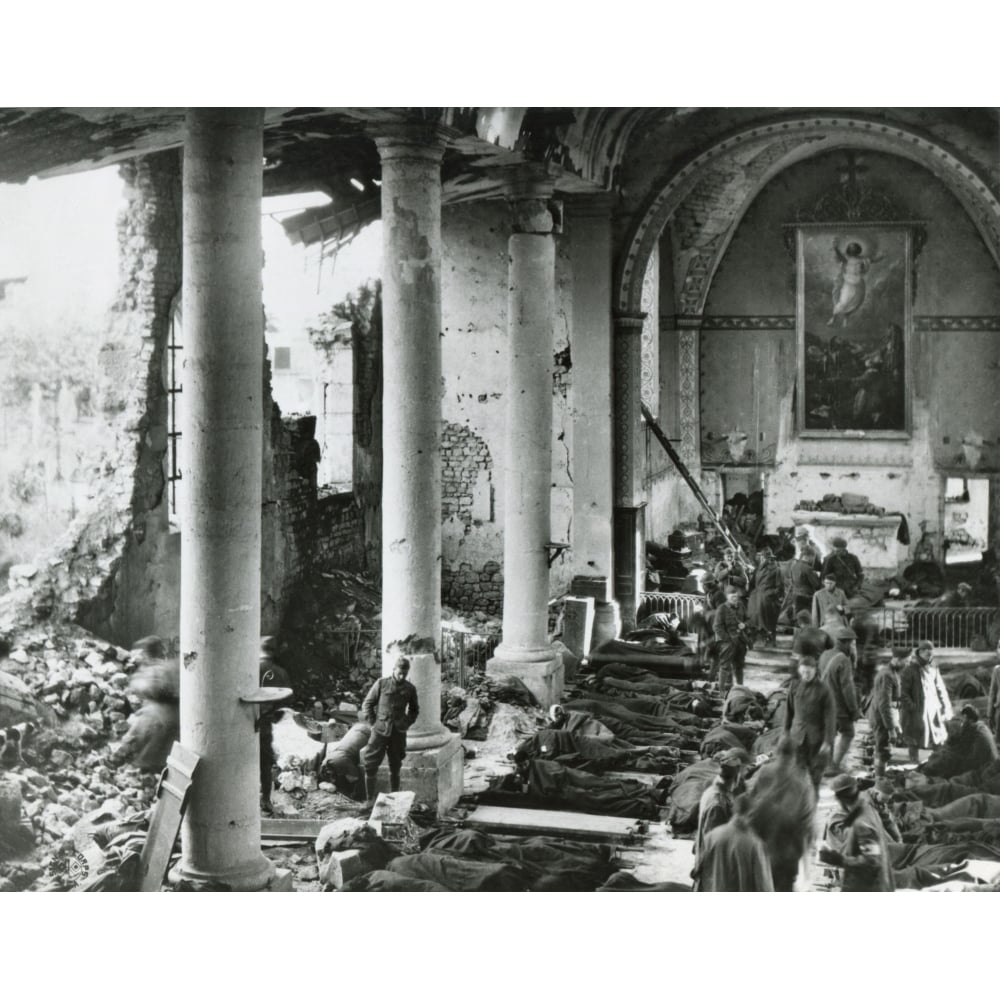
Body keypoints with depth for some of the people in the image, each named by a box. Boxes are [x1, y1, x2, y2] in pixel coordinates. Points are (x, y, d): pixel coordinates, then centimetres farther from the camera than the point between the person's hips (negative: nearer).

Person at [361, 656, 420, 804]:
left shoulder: (410, 689, 3)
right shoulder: (381, 684, -4)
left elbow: (414, 709, 19)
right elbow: (367, 704, 2)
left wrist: (407, 723, 6)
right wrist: (373, 723, -4)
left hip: (398, 733, 2)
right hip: (380, 731, -2)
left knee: (395, 767, 10)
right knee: (371, 765, -5)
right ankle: (370, 799, 5)